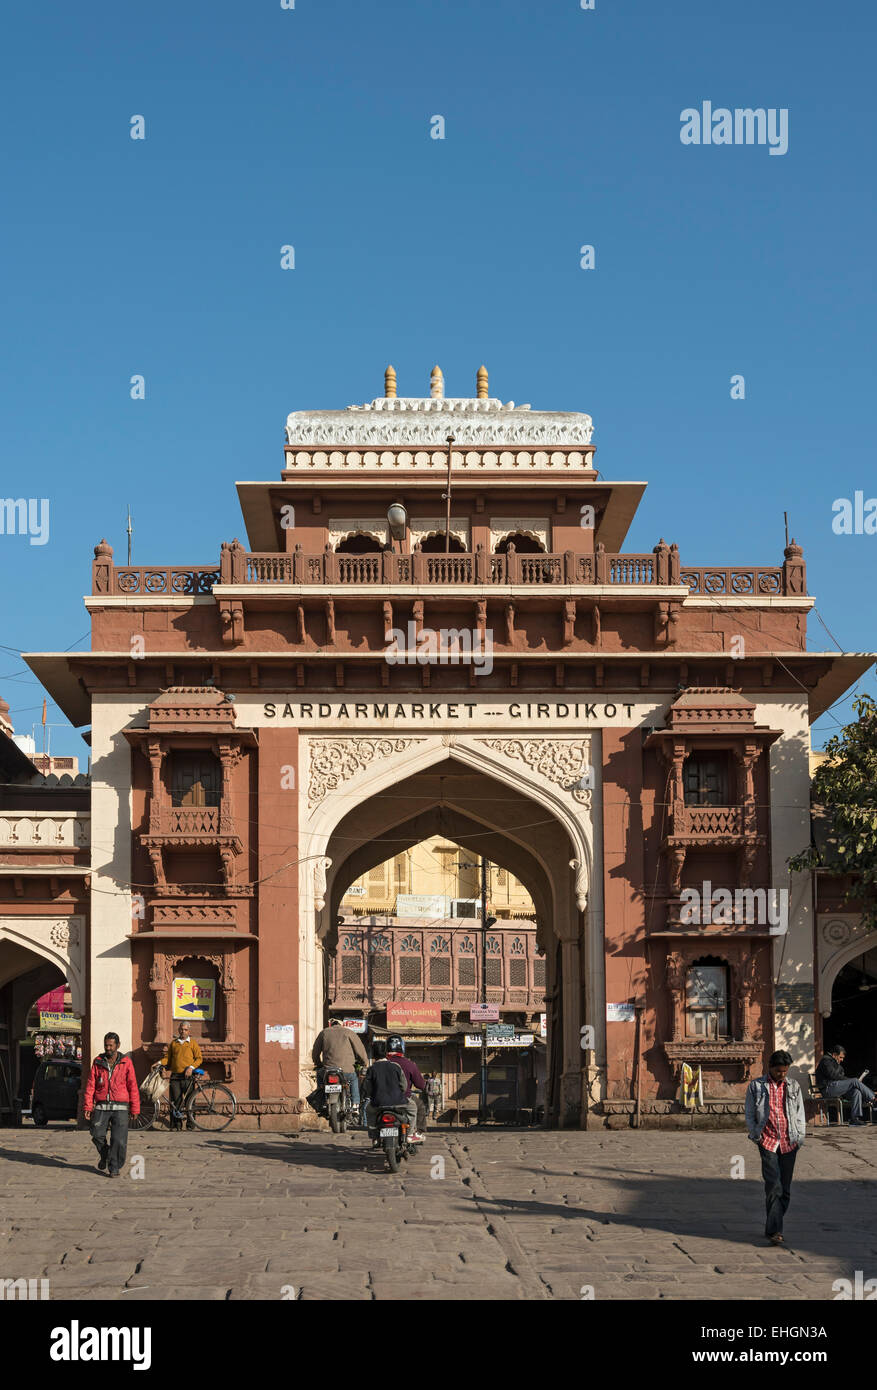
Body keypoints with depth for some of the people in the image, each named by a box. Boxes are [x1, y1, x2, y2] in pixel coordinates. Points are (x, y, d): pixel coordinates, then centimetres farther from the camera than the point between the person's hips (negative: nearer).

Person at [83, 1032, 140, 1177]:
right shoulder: (98, 1062, 8)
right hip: (101, 1107, 2)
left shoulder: (126, 1063, 3)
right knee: (97, 1135, -7)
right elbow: (90, 1085, 7)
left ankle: (115, 1167, 7)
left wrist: (135, 1109, 3)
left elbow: (133, 1087, 5)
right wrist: (88, 1106, -1)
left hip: (120, 1107, -1)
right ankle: (105, 1156, 23)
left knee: (119, 1140, -9)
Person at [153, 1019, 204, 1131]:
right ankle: (176, 1124, 1)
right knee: (176, 1101, -3)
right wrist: (160, 1063, -1)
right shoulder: (173, 1043, 16)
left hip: (187, 1076, -2)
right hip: (175, 1076, 2)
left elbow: (199, 1058, 3)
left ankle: (190, 1124, 3)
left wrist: (191, 1067, -11)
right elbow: (167, 1057, 17)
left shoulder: (192, 1043, 7)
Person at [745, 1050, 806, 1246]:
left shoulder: (793, 1086, 12)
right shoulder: (756, 1086, 4)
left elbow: (800, 1114, 16)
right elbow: (750, 1115, 7)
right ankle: (774, 1230, -15)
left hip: (789, 1143, 3)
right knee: (773, 1186, -13)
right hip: (768, 1142, -3)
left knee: (785, 1188, 5)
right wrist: (756, 1136, -1)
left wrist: (800, 1137, 7)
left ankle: (773, 1227, 16)